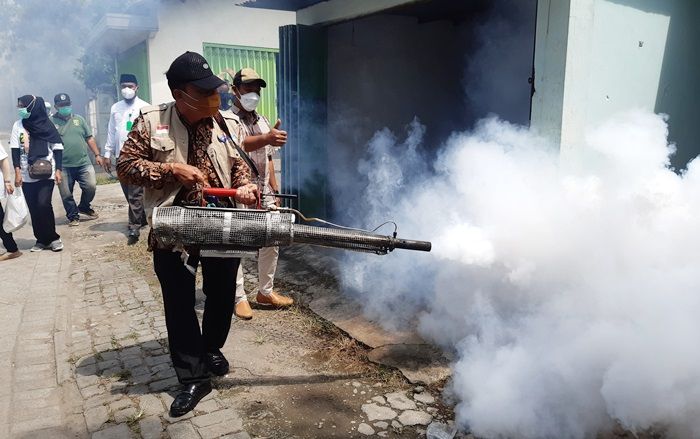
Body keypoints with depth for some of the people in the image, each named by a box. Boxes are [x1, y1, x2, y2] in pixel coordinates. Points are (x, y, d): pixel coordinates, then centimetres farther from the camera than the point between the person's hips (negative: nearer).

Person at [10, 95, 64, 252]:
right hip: (27, 176, 3)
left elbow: (58, 149, 1)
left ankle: (51, 237, 2)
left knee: (43, 205, -14)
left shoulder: (47, 125, -2)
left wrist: (58, 170, -6)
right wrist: (17, 172, -4)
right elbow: (15, 150, 4)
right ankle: (41, 239, 15)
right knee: (34, 209, 4)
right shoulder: (18, 126, 5)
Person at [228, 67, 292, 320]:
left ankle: (266, 292, 25)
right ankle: (239, 297, 14)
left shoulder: (263, 121, 13)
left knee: (270, 243, 11)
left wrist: (275, 190, 14)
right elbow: (239, 145, -32)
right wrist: (267, 138, -50)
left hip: (264, 194, 7)